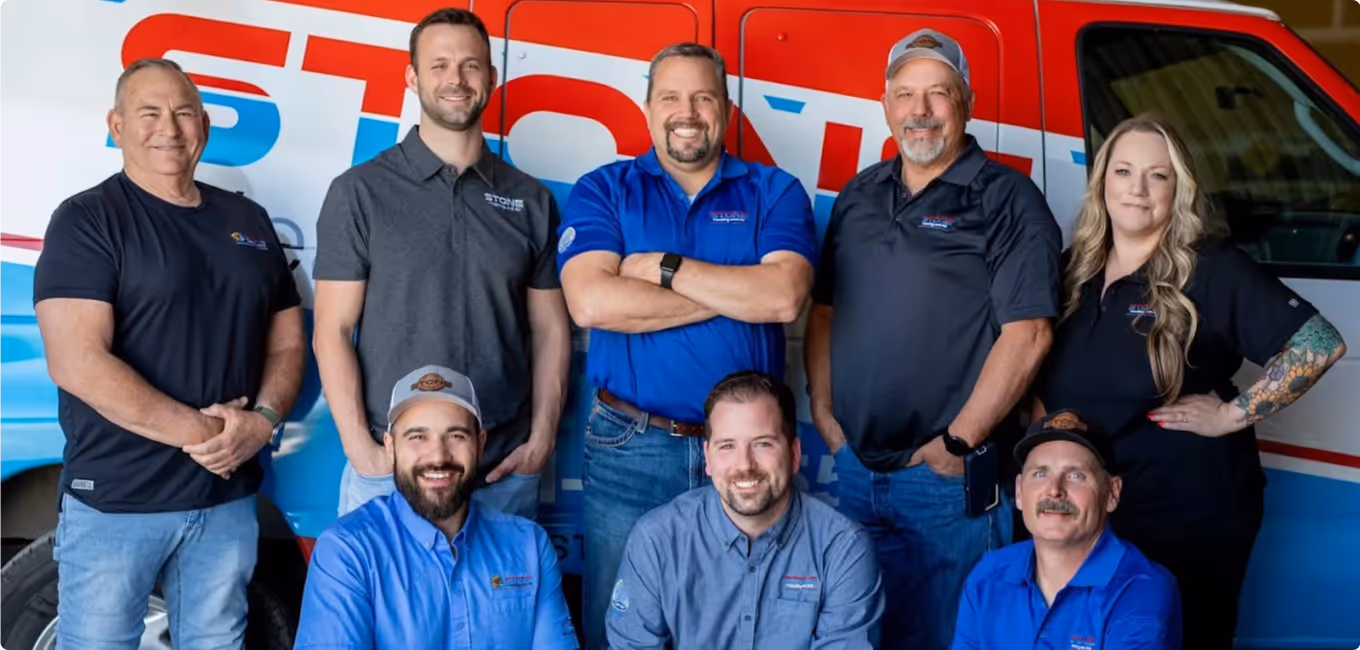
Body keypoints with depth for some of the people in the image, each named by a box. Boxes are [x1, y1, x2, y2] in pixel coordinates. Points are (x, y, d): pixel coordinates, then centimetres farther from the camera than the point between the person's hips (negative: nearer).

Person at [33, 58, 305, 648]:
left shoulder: (248, 221, 11)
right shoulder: (87, 220, -6)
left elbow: (287, 343, 12)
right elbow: (77, 364, -17)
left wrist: (263, 421, -8)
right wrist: (199, 432, -17)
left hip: (228, 498, 5)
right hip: (114, 500, -4)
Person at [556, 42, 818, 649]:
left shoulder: (774, 192, 5)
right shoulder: (603, 190, 3)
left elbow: (785, 295, -13)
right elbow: (591, 302, -14)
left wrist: (665, 267, -12)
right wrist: (739, 292, -11)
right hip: (629, 446, 0)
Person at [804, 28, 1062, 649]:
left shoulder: (1006, 199, -8)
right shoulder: (859, 196, 12)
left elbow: (1027, 333, -15)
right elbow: (824, 310, 17)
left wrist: (959, 443, -15)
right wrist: (822, 410, 7)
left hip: (951, 478, -6)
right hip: (855, 469, 6)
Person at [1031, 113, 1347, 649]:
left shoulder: (1213, 270, -12)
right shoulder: (1072, 268, 5)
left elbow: (1320, 343, -17)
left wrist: (1231, 415, -17)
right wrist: (1038, 420, 4)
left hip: (1190, 520, -5)